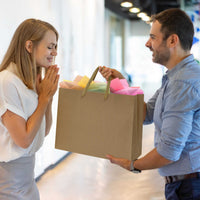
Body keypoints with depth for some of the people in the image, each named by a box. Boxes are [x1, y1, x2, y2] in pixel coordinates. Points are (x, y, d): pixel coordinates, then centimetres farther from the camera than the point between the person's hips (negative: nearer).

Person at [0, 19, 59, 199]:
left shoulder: (34, 81, 6)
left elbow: (44, 131, 9)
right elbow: (24, 140, -20)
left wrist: (48, 97, -4)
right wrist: (44, 97, -15)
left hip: (27, 169, 8)